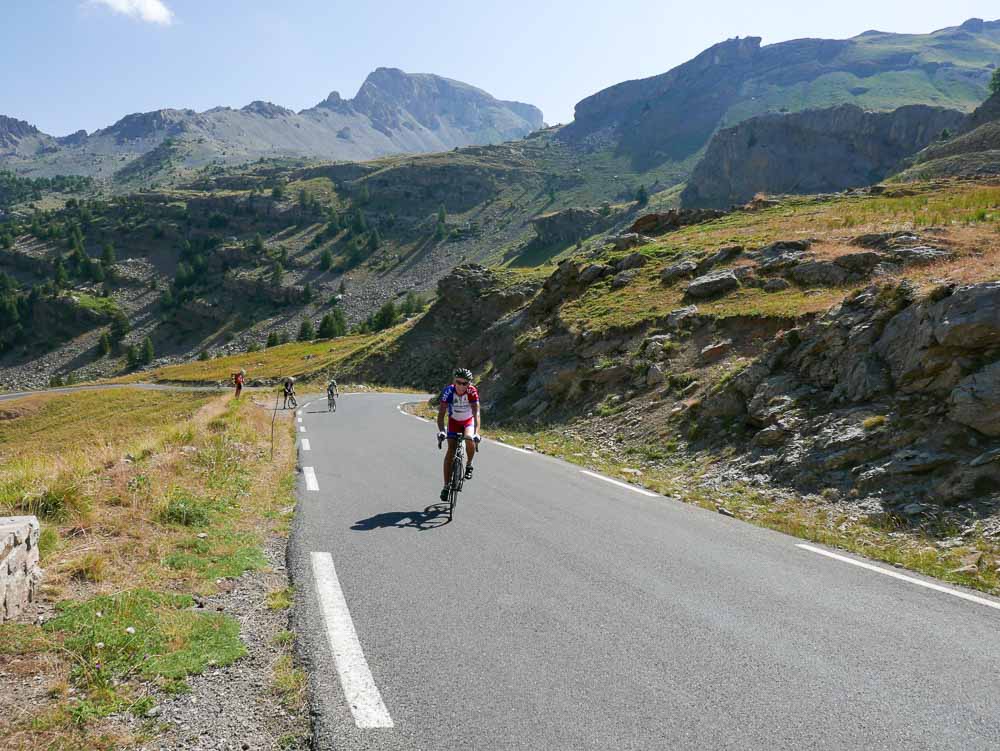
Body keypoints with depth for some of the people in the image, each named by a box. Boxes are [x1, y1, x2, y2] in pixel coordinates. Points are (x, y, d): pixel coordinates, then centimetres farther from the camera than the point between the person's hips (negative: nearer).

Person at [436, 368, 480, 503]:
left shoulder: (472, 392, -28)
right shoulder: (448, 391, -27)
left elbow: (476, 413, -35)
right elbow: (441, 413, -30)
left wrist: (476, 433, -48)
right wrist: (441, 431, -46)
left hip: (469, 421, 0)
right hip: (454, 421, 1)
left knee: (469, 439, -30)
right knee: (451, 451, -11)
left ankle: (469, 465, -2)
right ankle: (446, 485, -6)